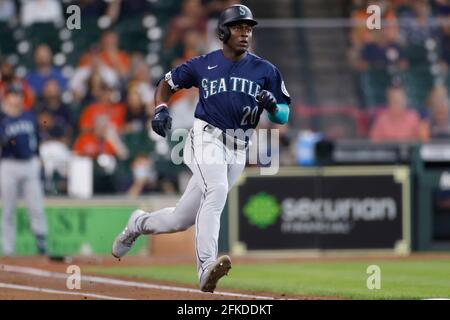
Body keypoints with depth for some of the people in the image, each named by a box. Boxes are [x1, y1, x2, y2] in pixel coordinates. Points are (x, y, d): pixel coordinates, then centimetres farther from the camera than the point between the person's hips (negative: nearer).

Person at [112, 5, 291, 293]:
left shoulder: (265, 70, 6)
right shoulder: (203, 64, 4)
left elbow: (283, 116, 6)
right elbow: (167, 83, 17)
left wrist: (272, 106, -17)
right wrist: (161, 109, -3)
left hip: (238, 150, 3)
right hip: (206, 137, -3)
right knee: (217, 189, -34)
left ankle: (140, 223, 37)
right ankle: (206, 268, -42)